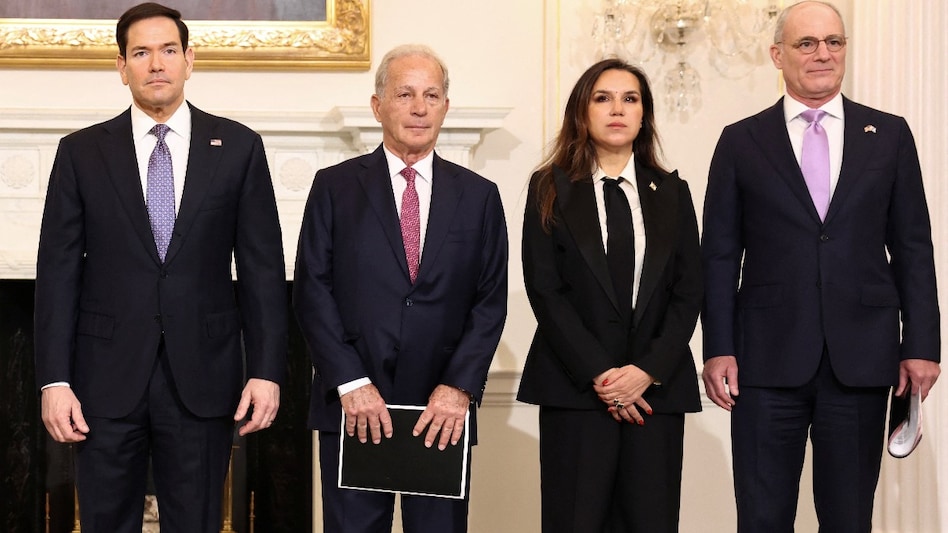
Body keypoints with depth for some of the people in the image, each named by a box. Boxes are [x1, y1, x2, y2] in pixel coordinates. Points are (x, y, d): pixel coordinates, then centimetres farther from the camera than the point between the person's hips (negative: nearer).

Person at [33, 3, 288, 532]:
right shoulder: (81, 152, 4)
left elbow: (262, 266, 2)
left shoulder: (238, 147, 3)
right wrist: (54, 380, -4)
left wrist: (267, 370, -4)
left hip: (202, 375, 0)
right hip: (108, 376, 0)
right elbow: (58, 271, 2)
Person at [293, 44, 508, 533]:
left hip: (443, 412, 1)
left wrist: (459, 386, -7)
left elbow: (490, 301, 5)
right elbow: (312, 291, -1)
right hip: (354, 404, -1)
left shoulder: (478, 196, 9)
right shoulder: (334, 187, 5)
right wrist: (350, 382, -10)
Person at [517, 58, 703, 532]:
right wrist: (598, 374, -11)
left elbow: (688, 293, 6)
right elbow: (545, 291, -3)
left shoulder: (672, 192, 12)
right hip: (574, 386, -2)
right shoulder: (550, 190, 5)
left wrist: (647, 370, -8)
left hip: (658, 384, 2)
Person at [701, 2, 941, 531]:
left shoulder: (889, 134, 8)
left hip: (862, 360, 1)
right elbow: (720, 254, 4)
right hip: (768, 361, -1)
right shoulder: (741, 142, 6)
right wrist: (718, 349, -3)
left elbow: (913, 248, 7)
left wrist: (921, 345, 2)